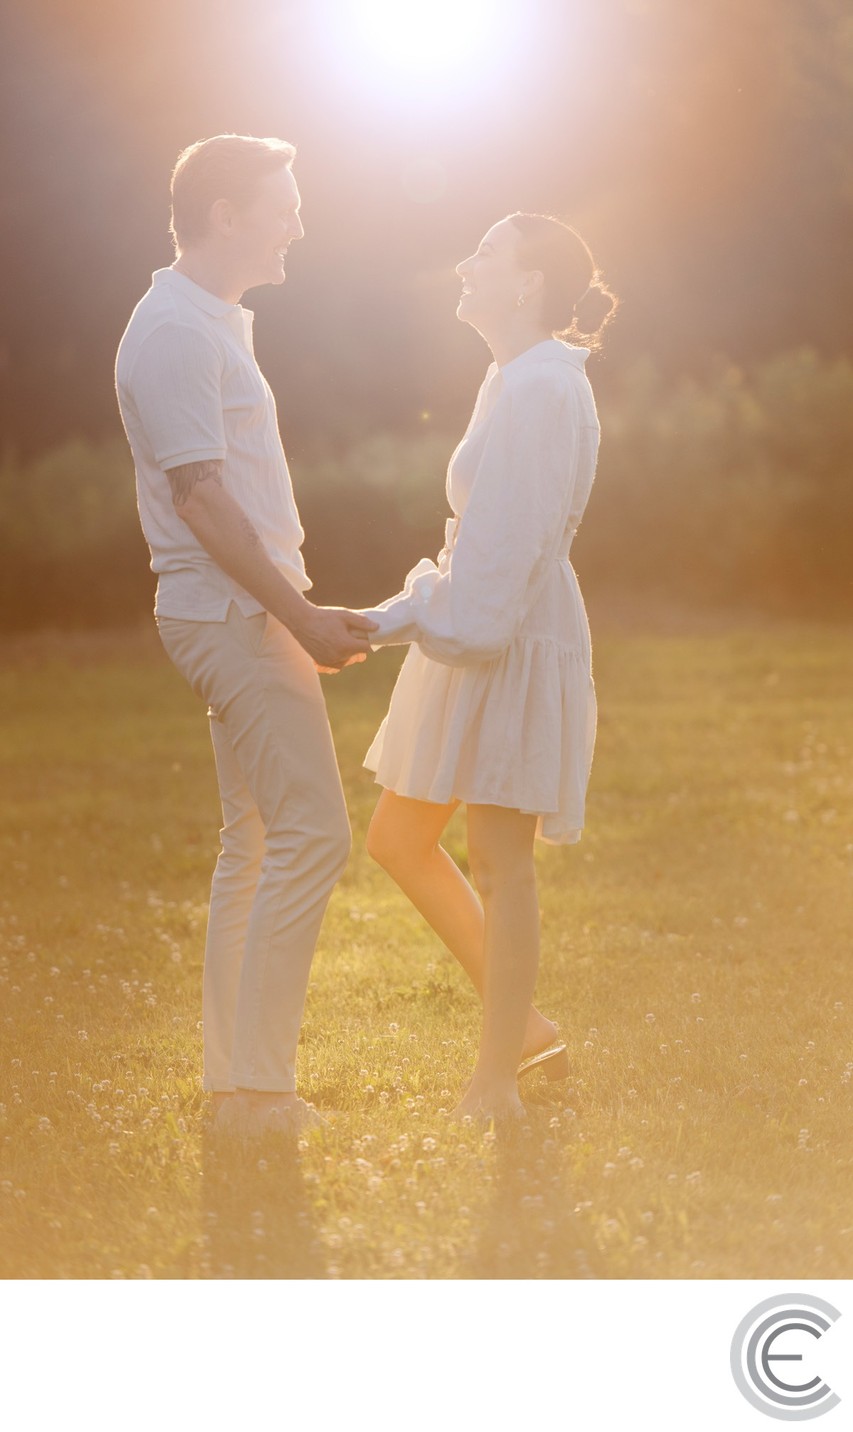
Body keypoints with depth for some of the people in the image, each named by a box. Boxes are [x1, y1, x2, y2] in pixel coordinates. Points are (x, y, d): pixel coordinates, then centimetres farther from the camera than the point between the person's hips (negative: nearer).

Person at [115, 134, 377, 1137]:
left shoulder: (213, 322, 17)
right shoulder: (174, 332, -15)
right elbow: (201, 498, -20)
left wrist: (299, 613, 19)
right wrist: (302, 618, -18)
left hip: (246, 613, 10)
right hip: (231, 613, -10)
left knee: (259, 841, 11)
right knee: (312, 835, -11)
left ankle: (235, 1078, 16)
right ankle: (258, 1085, -8)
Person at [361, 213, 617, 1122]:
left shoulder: (543, 390, -16)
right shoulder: (513, 380, 15)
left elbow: (505, 549, -21)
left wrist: (383, 624, -18)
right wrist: (406, 615, 15)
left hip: (514, 644, -10)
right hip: (475, 642, 10)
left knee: (498, 859, -3)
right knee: (398, 840, 13)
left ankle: (497, 1082, 6)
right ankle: (523, 1028, 21)